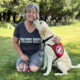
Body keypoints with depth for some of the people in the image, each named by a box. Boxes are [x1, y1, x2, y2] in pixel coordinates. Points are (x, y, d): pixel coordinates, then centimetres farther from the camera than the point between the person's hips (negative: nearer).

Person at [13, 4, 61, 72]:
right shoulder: (19, 26, -14)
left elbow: (52, 38, -12)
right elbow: (15, 42, -3)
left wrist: (58, 39, -38)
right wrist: (21, 55, -13)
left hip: (36, 52, -1)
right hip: (24, 52, 1)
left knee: (34, 69, -24)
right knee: (20, 69, -22)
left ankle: (32, 62, 10)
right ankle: (27, 61, 11)